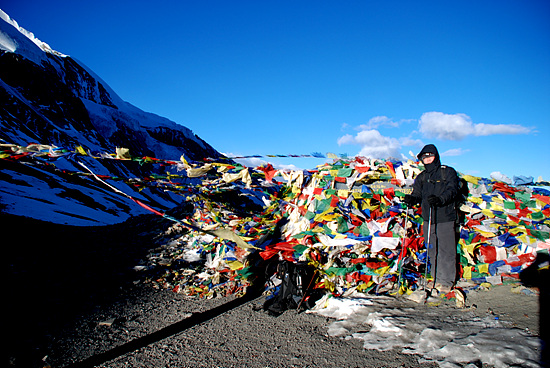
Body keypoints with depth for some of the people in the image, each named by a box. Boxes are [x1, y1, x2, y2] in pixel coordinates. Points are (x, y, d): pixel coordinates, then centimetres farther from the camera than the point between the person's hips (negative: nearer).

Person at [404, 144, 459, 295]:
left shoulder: (448, 172, 0)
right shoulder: (421, 177, 15)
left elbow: (452, 190, -13)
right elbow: (418, 194, 9)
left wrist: (439, 199, -31)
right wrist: (412, 199, -15)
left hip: (445, 219, -5)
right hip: (428, 219, 5)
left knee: (446, 250, -2)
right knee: (432, 251, 12)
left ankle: (447, 281, 11)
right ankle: (437, 279, 24)